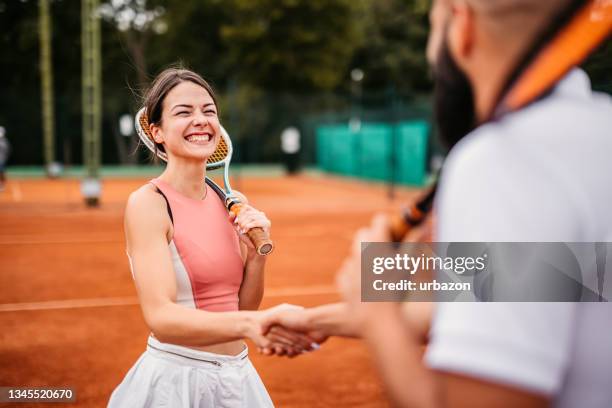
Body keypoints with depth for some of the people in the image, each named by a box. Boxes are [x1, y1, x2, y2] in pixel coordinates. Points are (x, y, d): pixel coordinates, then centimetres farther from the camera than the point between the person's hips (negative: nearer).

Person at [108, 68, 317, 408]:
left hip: (237, 377, 6)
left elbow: (243, 306, 9)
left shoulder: (225, 201, 4)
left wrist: (256, 252, -8)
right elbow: (160, 317, -26)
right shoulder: (147, 204, -14)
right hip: (176, 378, -6)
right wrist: (248, 324, -41)